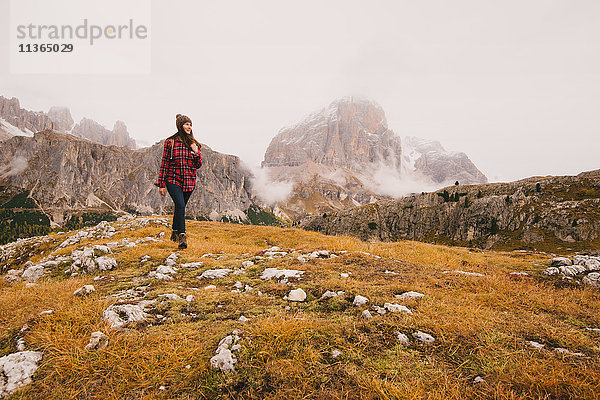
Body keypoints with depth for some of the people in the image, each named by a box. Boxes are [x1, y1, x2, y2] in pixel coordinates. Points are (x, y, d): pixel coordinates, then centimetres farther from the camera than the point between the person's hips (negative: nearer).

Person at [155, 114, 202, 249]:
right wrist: (161, 184, -2)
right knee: (180, 205, -20)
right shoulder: (170, 142, -1)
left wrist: (196, 153, -8)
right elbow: (164, 163, 0)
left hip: (189, 181, 4)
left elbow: (198, 165, 10)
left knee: (180, 207, 12)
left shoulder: (194, 144, 8)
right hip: (173, 180, -3)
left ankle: (175, 233, 32)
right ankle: (182, 237, -16)